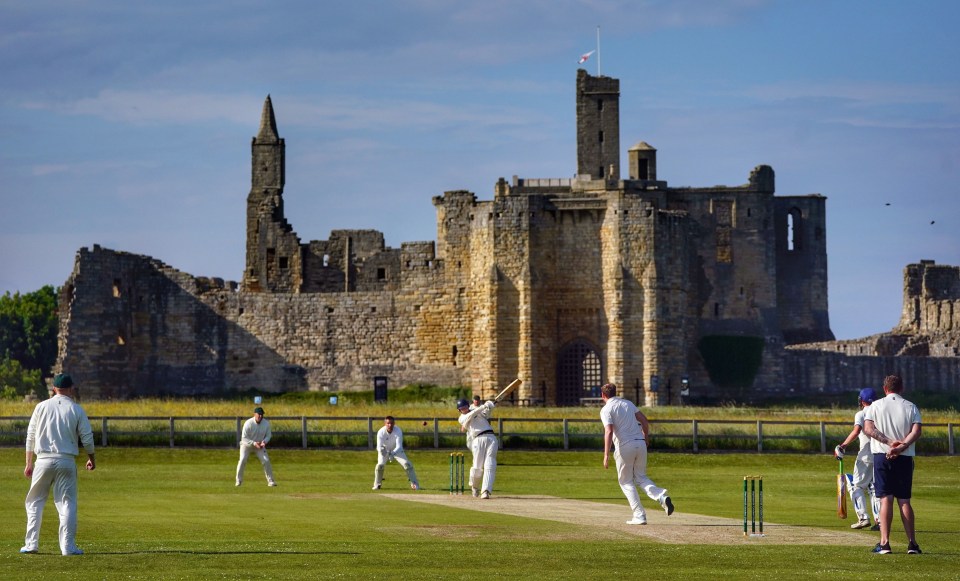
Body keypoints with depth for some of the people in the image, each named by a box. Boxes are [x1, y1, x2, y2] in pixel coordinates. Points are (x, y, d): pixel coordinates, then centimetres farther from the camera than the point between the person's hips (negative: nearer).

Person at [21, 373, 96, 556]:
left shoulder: (41, 407, 4)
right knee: (67, 503, 3)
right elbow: (87, 437, 1)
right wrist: (91, 458, 17)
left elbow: (30, 436, 5)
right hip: (67, 462, -1)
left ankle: (31, 544, 8)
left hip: (43, 460, 1)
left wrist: (29, 463, 10)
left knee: (35, 502, 12)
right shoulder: (77, 410, 0)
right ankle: (68, 547, -3)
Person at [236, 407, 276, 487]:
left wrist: (264, 441, -24)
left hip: (259, 445, 3)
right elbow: (244, 438, -22)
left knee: (266, 461, -10)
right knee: (242, 460, -21)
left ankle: (270, 481, 2)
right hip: (247, 444, -3)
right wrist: (254, 443, -35)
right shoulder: (248, 423, -25)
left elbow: (268, 435, -2)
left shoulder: (266, 423, -14)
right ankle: (239, 480, -5)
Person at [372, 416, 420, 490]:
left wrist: (393, 453, -53)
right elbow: (379, 446, -33)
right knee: (380, 465, -21)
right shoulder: (381, 432, -29)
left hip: (396, 450, 0)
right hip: (385, 450, 0)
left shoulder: (398, 431, -30)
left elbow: (399, 446, -34)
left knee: (407, 464, -13)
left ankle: (414, 484, 0)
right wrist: (381, 449, -58)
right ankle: (377, 484, 1)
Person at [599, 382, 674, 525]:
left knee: (625, 481, 9)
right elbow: (644, 421, 14)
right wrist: (645, 438, 28)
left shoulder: (606, 409, -2)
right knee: (641, 477, 17)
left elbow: (609, 431, -16)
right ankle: (661, 496, -11)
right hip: (640, 444, 5)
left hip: (624, 447, -5)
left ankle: (639, 515, 0)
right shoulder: (628, 403, 16)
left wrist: (606, 455, -19)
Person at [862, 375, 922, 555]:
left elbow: (868, 428, -10)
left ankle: (884, 543, -12)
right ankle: (912, 543, 2)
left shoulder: (876, 406, 4)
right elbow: (917, 431, -9)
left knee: (886, 499, -3)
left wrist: (890, 442, -15)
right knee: (904, 501, 7)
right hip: (905, 457, 1)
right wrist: (901, 446, -17)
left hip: (881, 455, -1)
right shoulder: (911, 407, 6)